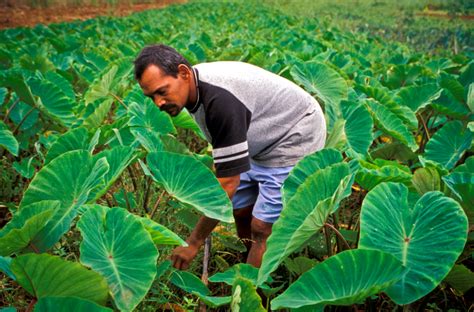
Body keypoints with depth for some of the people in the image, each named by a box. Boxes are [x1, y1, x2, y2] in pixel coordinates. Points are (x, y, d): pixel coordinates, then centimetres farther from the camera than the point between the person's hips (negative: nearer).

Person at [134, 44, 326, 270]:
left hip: (294, 139, -9)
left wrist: (193, 243, -24)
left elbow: (228, 183, -32)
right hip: (261, 144, 9)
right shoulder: (195, 89, -6)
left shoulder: (220, 99, -35)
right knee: (240, 210, 11)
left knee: (262, 228, -12)